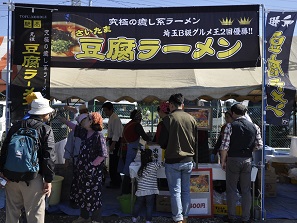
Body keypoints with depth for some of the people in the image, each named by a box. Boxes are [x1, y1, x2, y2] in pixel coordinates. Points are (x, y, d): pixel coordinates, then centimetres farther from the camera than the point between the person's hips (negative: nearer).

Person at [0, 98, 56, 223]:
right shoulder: (46, 130, -6)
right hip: (33, 177, -5)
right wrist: (48, 180, -8)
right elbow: (49, 157, -12)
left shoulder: (16, 126, 8)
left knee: (12, 211, 18)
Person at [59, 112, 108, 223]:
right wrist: (61, 118, 26)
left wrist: (91, 166, -20)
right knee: (82, 193, 20)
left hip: (93, 172, -9)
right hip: (82, 170, 9)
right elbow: (74, 127, 22)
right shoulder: (85, 133, 5)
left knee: (93, 195, 2)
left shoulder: (98, 136, -19)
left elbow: (103, 155, -22)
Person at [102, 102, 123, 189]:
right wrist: (106, 140, 21)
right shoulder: (111, 118, 13)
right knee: (113, 162, 16)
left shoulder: (115, 118, -18)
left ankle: (116, 183, 4)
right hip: (112, 140, 10)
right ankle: (116, 180, 28)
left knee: (113, 163, -5)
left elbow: (116, 133, -22)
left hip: (116, 141, -10)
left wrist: (112, 145, -25)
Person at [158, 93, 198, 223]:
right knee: (186, 190, 15)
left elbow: (162, 143, -9)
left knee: (175, 191, 3)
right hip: (188, 160, 5)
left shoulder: (168, 119, -12)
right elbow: (196, 141, 8)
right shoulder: (192, 119, 1)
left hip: (173, 161, -4)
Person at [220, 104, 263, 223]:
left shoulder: (230, 126, -9)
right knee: (246, 190, 12)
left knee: (231, 190, 8)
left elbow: (225, 146, -12)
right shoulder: (254, 127, 1)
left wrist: (223, 161, -2)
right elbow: (259, 145, 2)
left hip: (233, 160, -3)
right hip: (247, 160, 3)